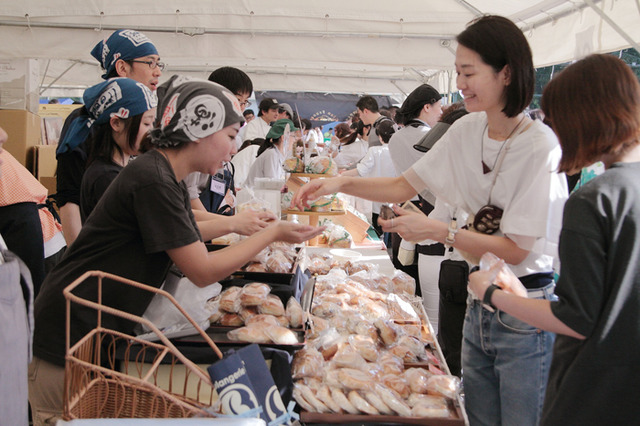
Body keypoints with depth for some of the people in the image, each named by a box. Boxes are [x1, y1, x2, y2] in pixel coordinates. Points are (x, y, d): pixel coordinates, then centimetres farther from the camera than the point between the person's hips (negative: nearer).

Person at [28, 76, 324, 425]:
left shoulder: (171, 181, 8)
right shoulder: (152, 180, -22)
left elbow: (198, 255, 11)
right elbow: (202, 272, -18)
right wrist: (272, 233, -11)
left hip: (103, 334, 9)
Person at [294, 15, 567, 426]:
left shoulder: (541, 146, -20)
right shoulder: (466, 131, 2)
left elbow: (517, 249, -19)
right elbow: (406, 184, 8)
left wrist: (438, 230, -21)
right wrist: (341, 183, -5)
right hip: (479, 304, 7)